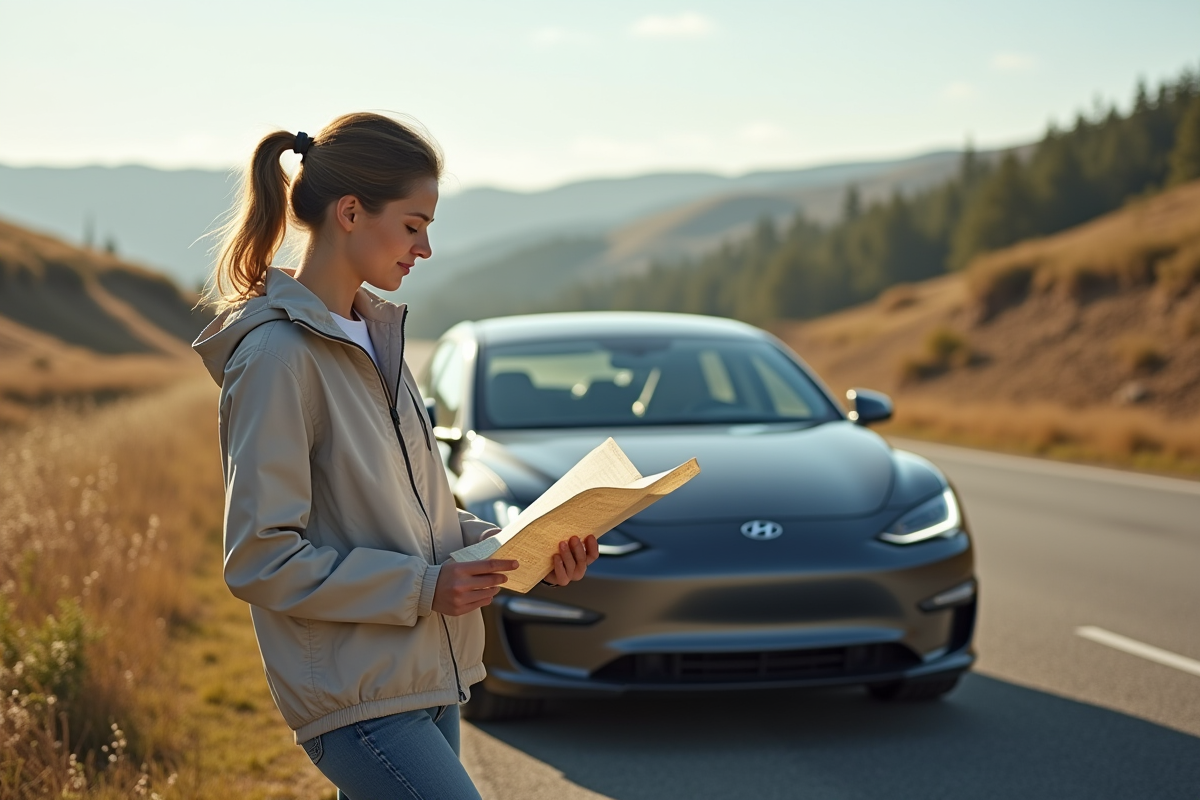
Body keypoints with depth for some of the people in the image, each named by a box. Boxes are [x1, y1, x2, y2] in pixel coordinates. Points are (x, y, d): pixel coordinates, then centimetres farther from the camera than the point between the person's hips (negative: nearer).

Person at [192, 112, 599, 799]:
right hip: (359, 701, -9)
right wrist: (422, 588, -19)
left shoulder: (376, 334, 12)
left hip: (426, 679, 9)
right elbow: (260, 559, -18)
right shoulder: (281, 355, -15)